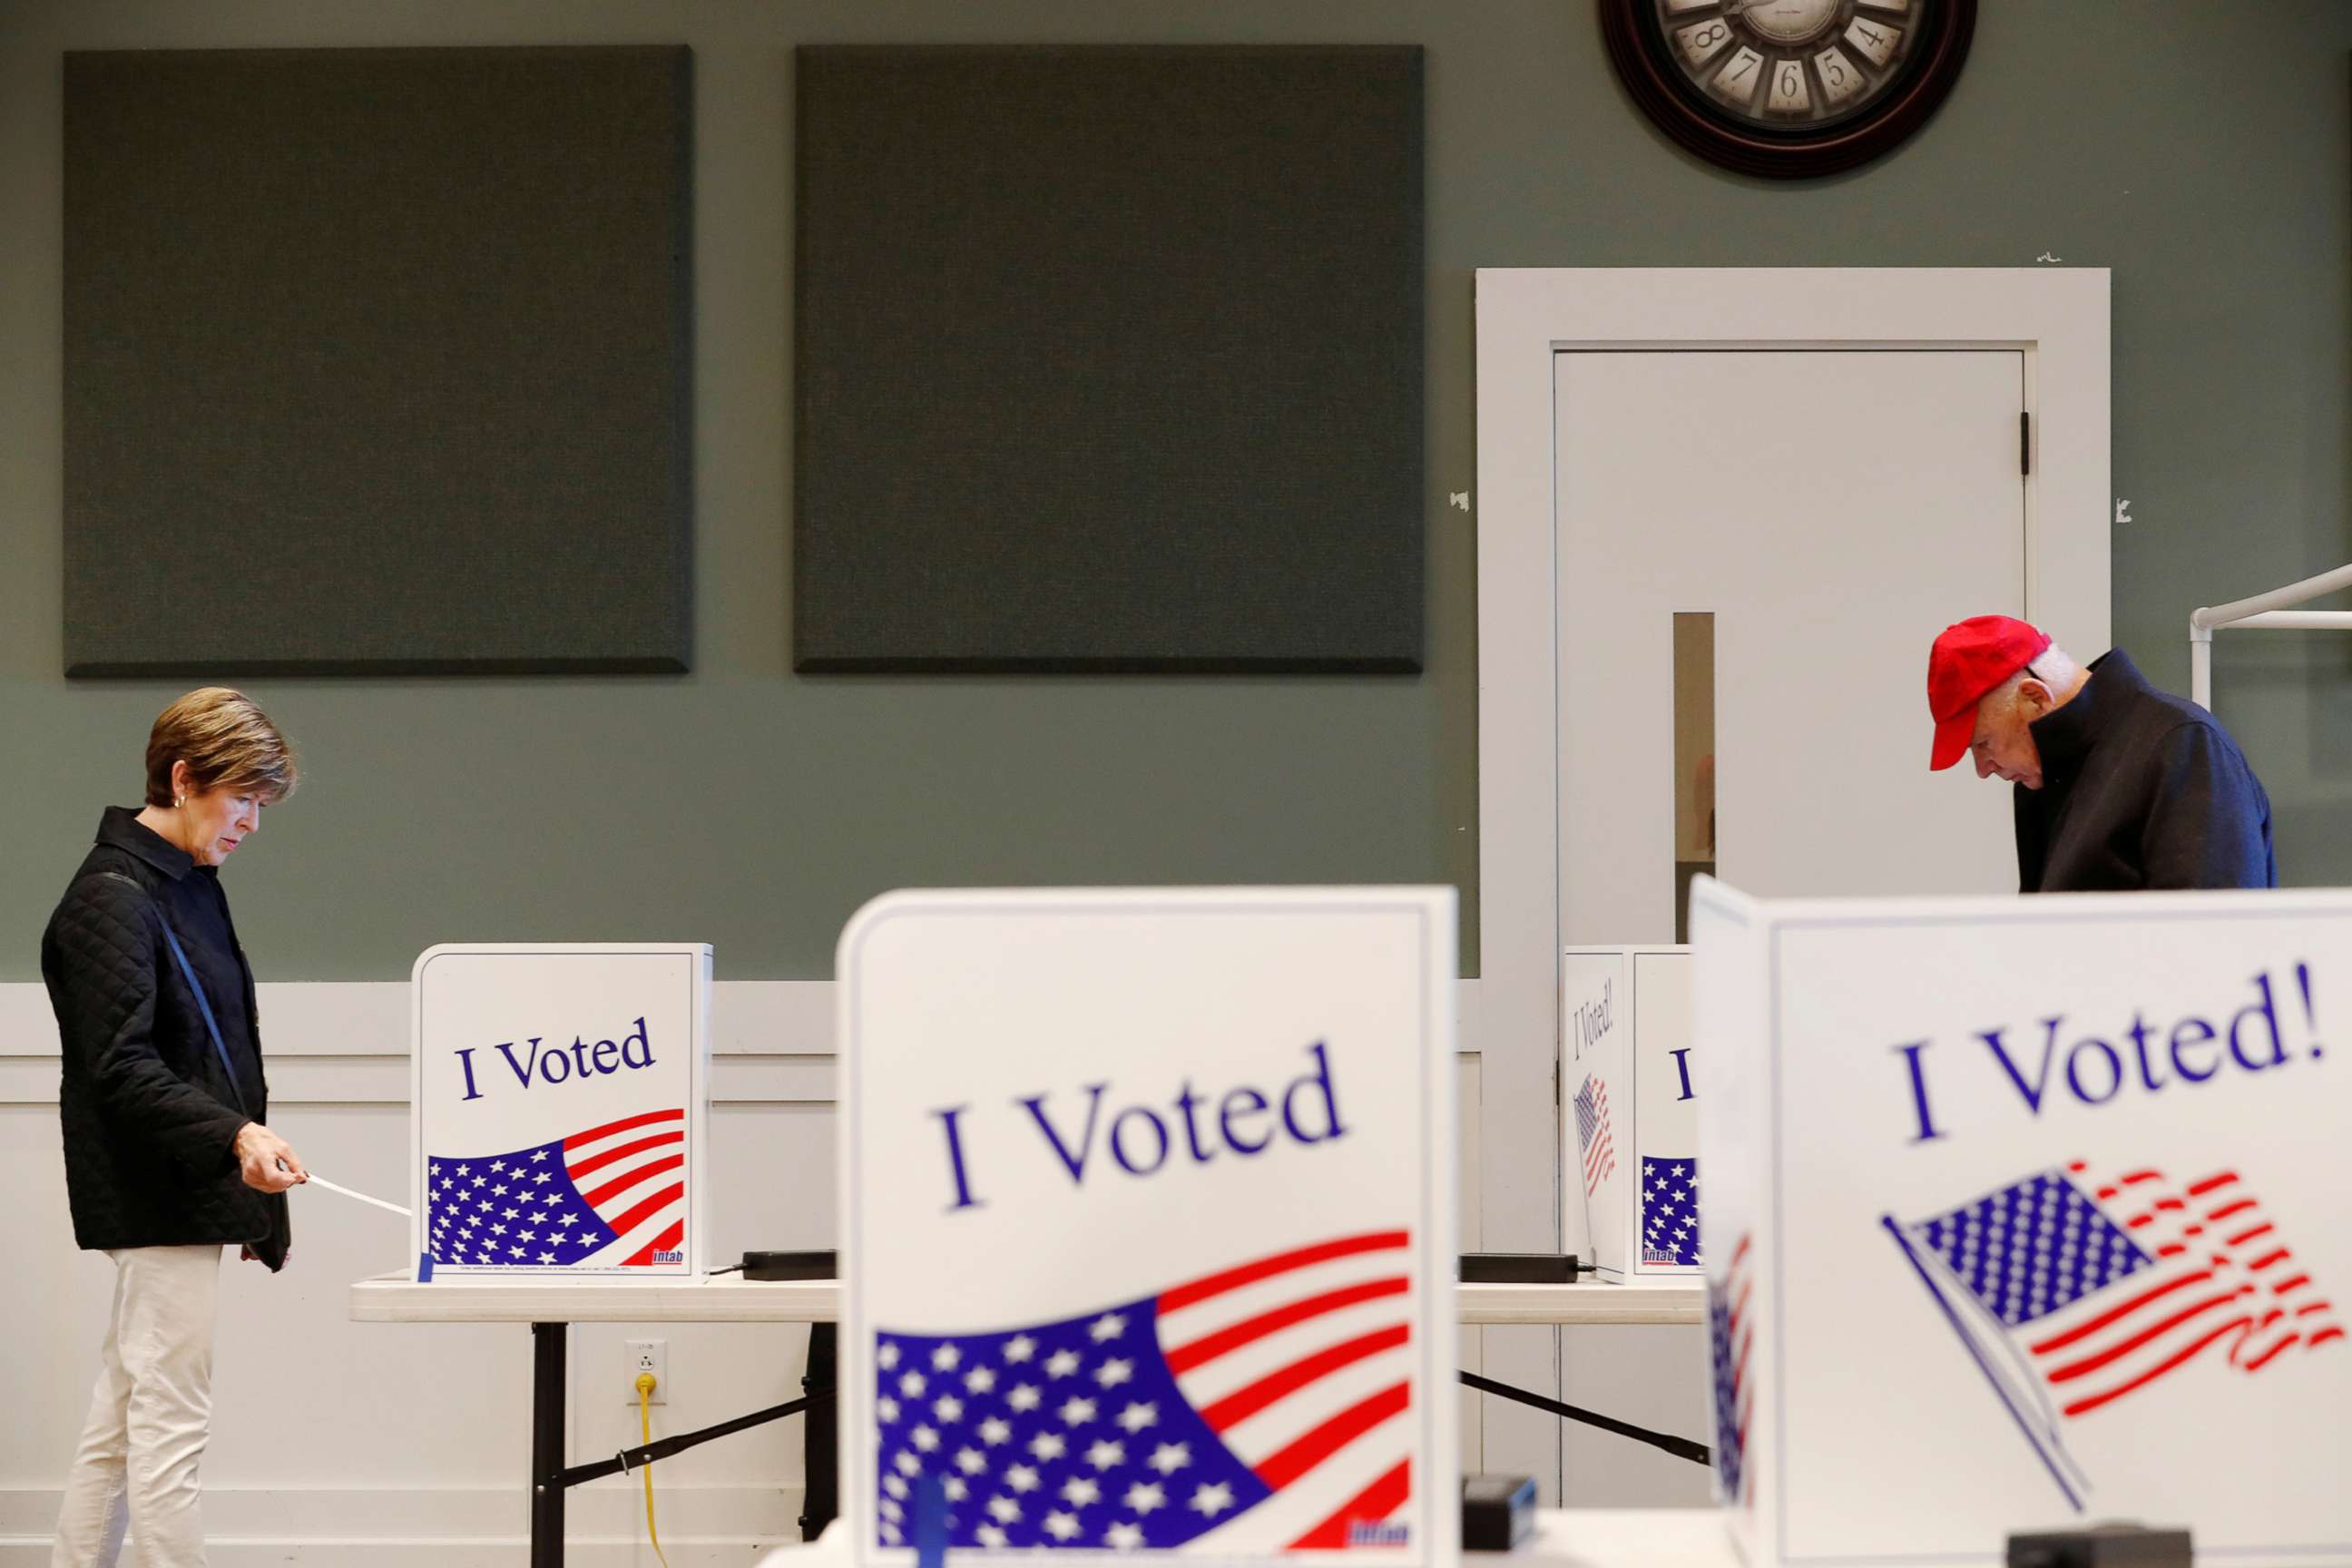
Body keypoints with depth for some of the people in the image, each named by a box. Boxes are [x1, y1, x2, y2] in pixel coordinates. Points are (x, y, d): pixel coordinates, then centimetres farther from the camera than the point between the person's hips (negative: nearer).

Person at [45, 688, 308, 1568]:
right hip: (157, 1201, -9)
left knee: (118, 1426, 12)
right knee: (169, 1427, -7)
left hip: (188, 1200, 9)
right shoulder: (110, 900, -13)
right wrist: (236, 1135, -34)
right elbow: (121, 1069, -22)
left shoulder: (188, 886, 15)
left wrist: (252, 1206, 20)